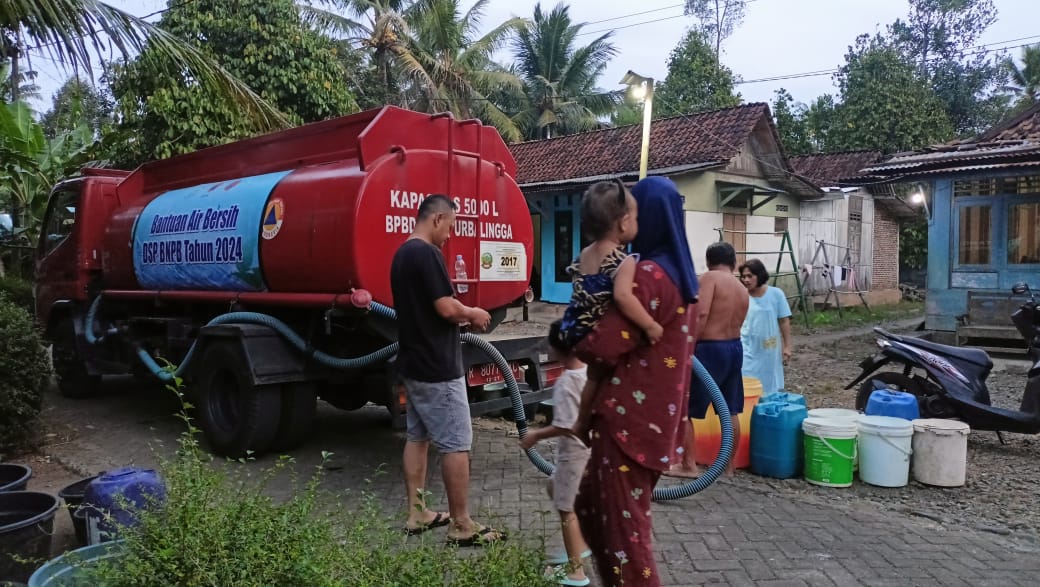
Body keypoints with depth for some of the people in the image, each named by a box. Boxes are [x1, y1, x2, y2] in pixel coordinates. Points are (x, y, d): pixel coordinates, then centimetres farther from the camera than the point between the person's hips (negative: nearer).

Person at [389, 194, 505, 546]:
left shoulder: (402, 254, 12)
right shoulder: (426, 254, -19)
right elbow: (446, 308, -23)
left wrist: (462, 317, 13)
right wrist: (472, 315, -4)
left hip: (413, 363, 10)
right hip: (437, 368, -10)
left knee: (418, 437, 15)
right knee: (456, 444, -3)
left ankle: (417, 514, 23)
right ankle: (462, 527, 4)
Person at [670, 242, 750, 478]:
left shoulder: (709, 278, -10)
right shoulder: (743, 290, 13)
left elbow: (701, 314, -22)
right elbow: (734, 323, 17)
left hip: (710, 349, -8)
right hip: (735, 348, 8)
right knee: (731, 410, 15)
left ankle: (688, 465, 8)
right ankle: (729, 465, 25)